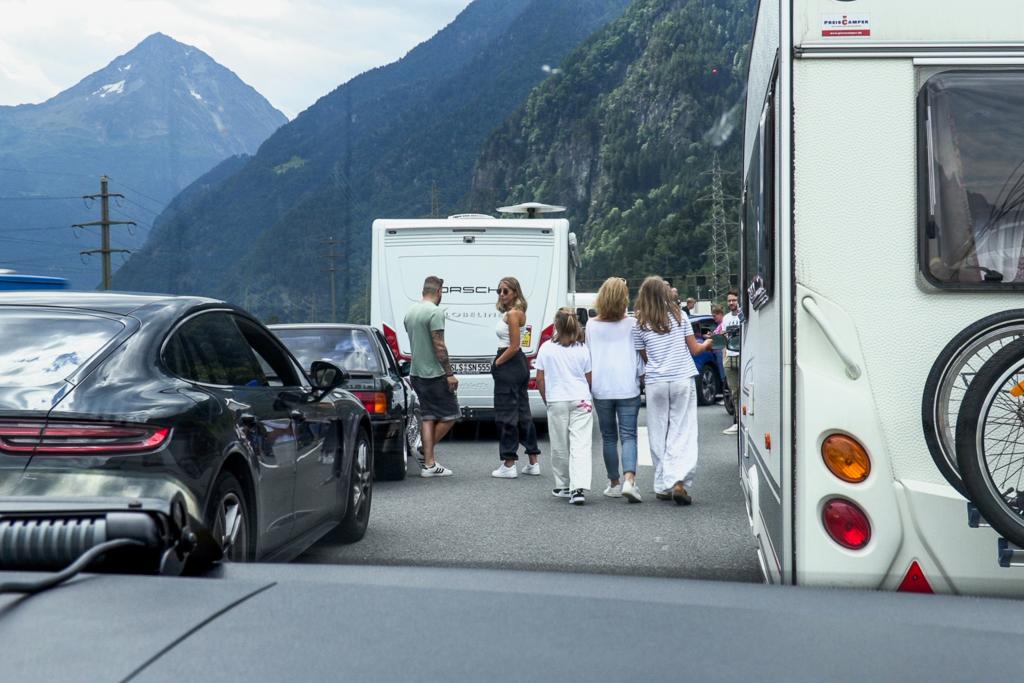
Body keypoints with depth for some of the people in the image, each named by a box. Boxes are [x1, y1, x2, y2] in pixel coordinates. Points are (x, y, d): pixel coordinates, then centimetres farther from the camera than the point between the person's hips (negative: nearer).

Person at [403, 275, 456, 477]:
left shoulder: (410, 312, 13)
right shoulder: (435, 312, -14)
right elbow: (439, 346, -19)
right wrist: (450, 373, -15)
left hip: (417, 373, 9)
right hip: (434, 374, -9)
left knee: (428, 417, 9)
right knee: (450, 414, 2)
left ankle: (428, 464, 6)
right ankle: (425, 450, 3)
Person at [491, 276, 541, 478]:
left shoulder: (513, 314, -15)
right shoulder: (517, 312, 15)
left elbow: (514, 347, -19)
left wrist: (496, 364, -11)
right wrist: (499, 363, 14)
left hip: (509, 366, -10)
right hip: (519, 365, 10)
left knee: (506, 414, -5)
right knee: (522, 412, 13)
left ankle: (508, 465, -1)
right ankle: (533, 463, 18)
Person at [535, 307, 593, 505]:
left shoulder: (546, 348, -1)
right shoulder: (583, 350, 0)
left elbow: (540, 379, 2)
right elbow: (589, 379, 4)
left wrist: (547, 400, 15)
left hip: (556, 401, 0)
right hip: (581, 400, 0)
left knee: (559, 446, 11)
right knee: (580, 445, -5)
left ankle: (563, 486, 21)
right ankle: (579, 487, -16)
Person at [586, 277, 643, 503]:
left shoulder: (592, 325, 0)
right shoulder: (632, 324, -5)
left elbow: (587, 357, 7)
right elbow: (640, 355, 1)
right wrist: (640, 377, 15)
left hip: (601, 388, 2)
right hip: (627, 388, -1)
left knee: (608, 437, 12)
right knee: (628, 435, -2)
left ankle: (614, 483, 18)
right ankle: (629, 480, -20)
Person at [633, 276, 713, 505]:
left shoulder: (640, 325, 1)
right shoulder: (680, 317, 1)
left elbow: (644, 357, 8)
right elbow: (694, 349, 7)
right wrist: (707, 344, 28)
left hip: (656, 383, 0)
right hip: (683, 380, 0)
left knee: (659, 435, 8)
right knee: (682, 433, 0)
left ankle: (663, 486, 9)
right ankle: (678, 482, -15)